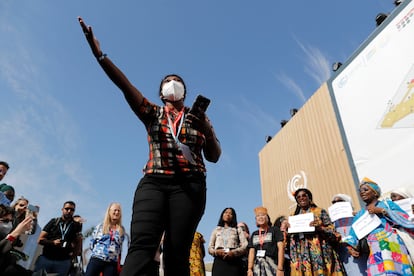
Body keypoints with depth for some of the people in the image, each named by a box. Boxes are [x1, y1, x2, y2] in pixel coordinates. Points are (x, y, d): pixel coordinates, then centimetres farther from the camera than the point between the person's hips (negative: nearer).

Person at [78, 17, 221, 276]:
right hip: (154, 182, 0)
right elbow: (125, 86, 0)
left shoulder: (198, 118, 17)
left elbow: (214, 157, 12)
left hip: (189, 185, 0)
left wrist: (206, 129, -5)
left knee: (177, 252, -7)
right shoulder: (152, 113, 16)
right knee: (141, 244, -19)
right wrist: (99, 54, -13)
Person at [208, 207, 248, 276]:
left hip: (234, 262, -1)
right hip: (219, 262, 1)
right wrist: (216, 251, -8)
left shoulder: (238, 230, 19)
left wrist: (233, 252, -12)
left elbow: (245, 246, 5)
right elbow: (210, 247, 14)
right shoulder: (216, 230, 22)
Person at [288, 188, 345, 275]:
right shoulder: (294, 216, 13)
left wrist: (320, 227, -16)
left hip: (320, 254, -2)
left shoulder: (320, 212, 5)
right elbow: (291, 241, 13)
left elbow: (333, 233, 0)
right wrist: (286, 230, -5)